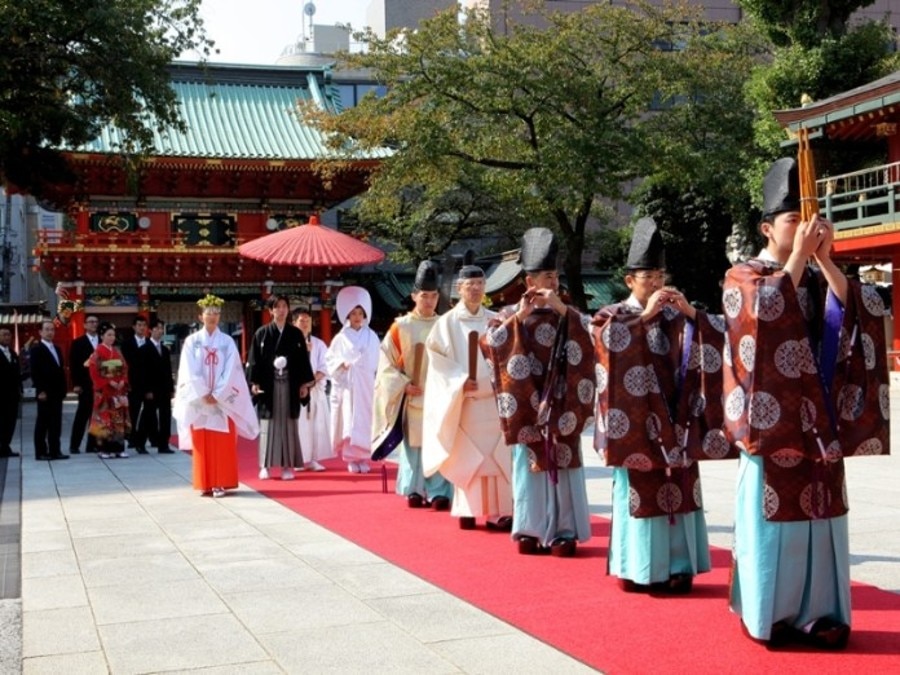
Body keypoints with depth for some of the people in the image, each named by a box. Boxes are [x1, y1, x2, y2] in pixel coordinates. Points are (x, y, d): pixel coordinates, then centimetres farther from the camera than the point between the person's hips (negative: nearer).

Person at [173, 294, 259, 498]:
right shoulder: (192, 341, 3)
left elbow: (231, 371, -3)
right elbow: (189, 371, -3)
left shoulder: (227, 341, 4)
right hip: (198, 399, 0)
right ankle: (205, 484, 7)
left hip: (222, 399, 0)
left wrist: (217, 394, -12)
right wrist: (203, 394, -12)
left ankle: (220, 483, 0)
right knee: (201, 442, 1)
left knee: (222, 443, -3)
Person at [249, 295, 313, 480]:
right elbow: (255, 360, 2)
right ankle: (265, 465, 7)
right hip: (268, 385, -1)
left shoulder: (296, 334, 8)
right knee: (268, 424, 1)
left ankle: (288, 465, 7)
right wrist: (254, 382, -6)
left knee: (288, 424, 3)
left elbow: (303, 360, 8)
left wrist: (305, 383, 1)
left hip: (290, 385, 1)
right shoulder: (262, 333, 4)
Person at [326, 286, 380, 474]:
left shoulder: (371, 337, 6)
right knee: (349, 420, -3)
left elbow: (377, 361, 5)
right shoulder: (341, 337, 3)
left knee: (365, 420, -1)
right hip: (346, 384, -1)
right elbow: (330, 359, 4)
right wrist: (341, 364, -14)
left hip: (366, 384, 1)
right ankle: (351, 458, 0)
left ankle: (363, 458, 4)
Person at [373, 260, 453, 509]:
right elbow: (387, 362, 1)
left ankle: (439, 493, 2)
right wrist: (404, 385, -9)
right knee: (413, 443, 4)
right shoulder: (401, 327, -1)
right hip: (412, 397, -1)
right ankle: (415, 491, 13)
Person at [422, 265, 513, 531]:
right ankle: (468, 510, 6)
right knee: (466, 457, -1)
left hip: (493, 399, 3)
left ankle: (497, 511, 2)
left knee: (496, 456, 0)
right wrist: (461, 382, -14)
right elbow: (438, 358, -5)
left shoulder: (494, 320, 10)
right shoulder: (447, 322, 0)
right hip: (463, 401, -2)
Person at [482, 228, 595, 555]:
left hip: (561, 405, 1)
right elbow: (488, 344, -11)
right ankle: (529, 529, 11)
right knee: (530, 465, 3)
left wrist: (561, 309, -21)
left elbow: (591, 336, -11)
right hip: (527, 405, -1)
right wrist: (519, 315, -19)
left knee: (563, 466, -1)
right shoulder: (511, 314, 4)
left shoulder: (569, 314, 7)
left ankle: (564, 532, 4)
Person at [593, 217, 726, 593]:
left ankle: (676, 567, 10)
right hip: (636, 419, -3)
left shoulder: (676, 316, 13)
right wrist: (646, 314, -19)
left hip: (675, 419, 4)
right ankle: (637, 570, 4)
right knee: (639, 491, -3)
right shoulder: (612, 315, 3)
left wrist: (690, 313, -11)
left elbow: (715, 338, 2)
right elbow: (608, 339, -19)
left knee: (677, 491, 3)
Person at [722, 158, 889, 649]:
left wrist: (824, 261, -10)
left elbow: (858, 313, -4)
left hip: (818, 421, 5)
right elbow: (767, 309, -22)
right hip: (773, 419, -5)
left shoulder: (818, 278, 15)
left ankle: (816, 612, 13)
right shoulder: (743, 276, 0)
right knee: (773, 517, -3)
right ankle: (770, 615, 6)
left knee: (818, 517, 5)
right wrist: (798, 255, -18)